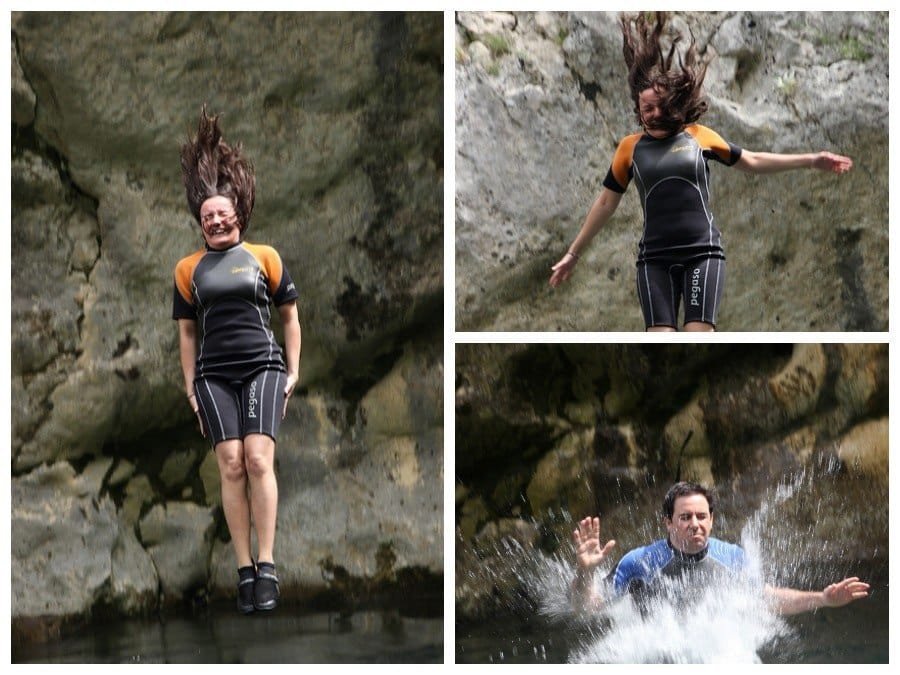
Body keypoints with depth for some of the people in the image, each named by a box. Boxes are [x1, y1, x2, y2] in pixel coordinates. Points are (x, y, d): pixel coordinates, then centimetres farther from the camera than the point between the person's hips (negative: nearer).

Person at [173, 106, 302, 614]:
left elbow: (290, 315, 14)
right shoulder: (189, 268, 13)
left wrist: (293, 372, 8)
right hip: (214, 375, 2)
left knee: (259, 457, -17)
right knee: (231, 465, -10)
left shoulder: (264, 257, 9)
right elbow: (187, 330, 17)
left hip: (263, 367, -2)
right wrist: (190, 385, 11)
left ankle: (267, 567, -19)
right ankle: (245, 571, -9)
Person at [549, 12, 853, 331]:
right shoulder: (630, 147, 8)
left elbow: (752, 161, 18)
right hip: (655, 258, 1)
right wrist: (574, 254, 19)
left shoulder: (698, 136, 8)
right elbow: (605, 203, 17)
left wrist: (811, 161, 15)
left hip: (702, 253, -1)